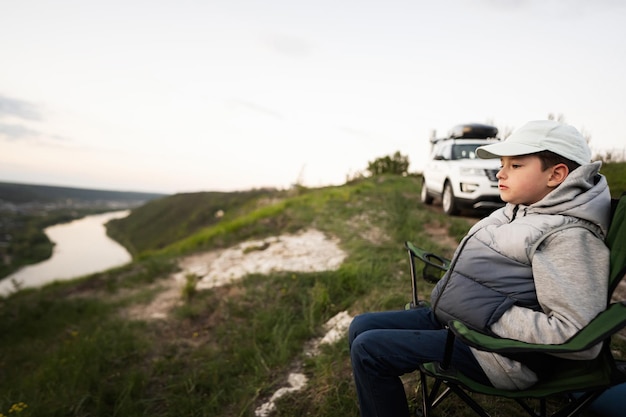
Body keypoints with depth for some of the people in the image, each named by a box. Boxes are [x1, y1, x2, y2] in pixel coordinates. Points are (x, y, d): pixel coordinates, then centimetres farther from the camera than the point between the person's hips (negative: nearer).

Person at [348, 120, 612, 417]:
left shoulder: (569, 236, -18)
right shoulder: (518, 211, 10)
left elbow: (579, 336, -24)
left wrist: (495, 316, -20)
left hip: (488, 351, -9)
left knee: (368, 349, -15)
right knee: (362, 327, 5)